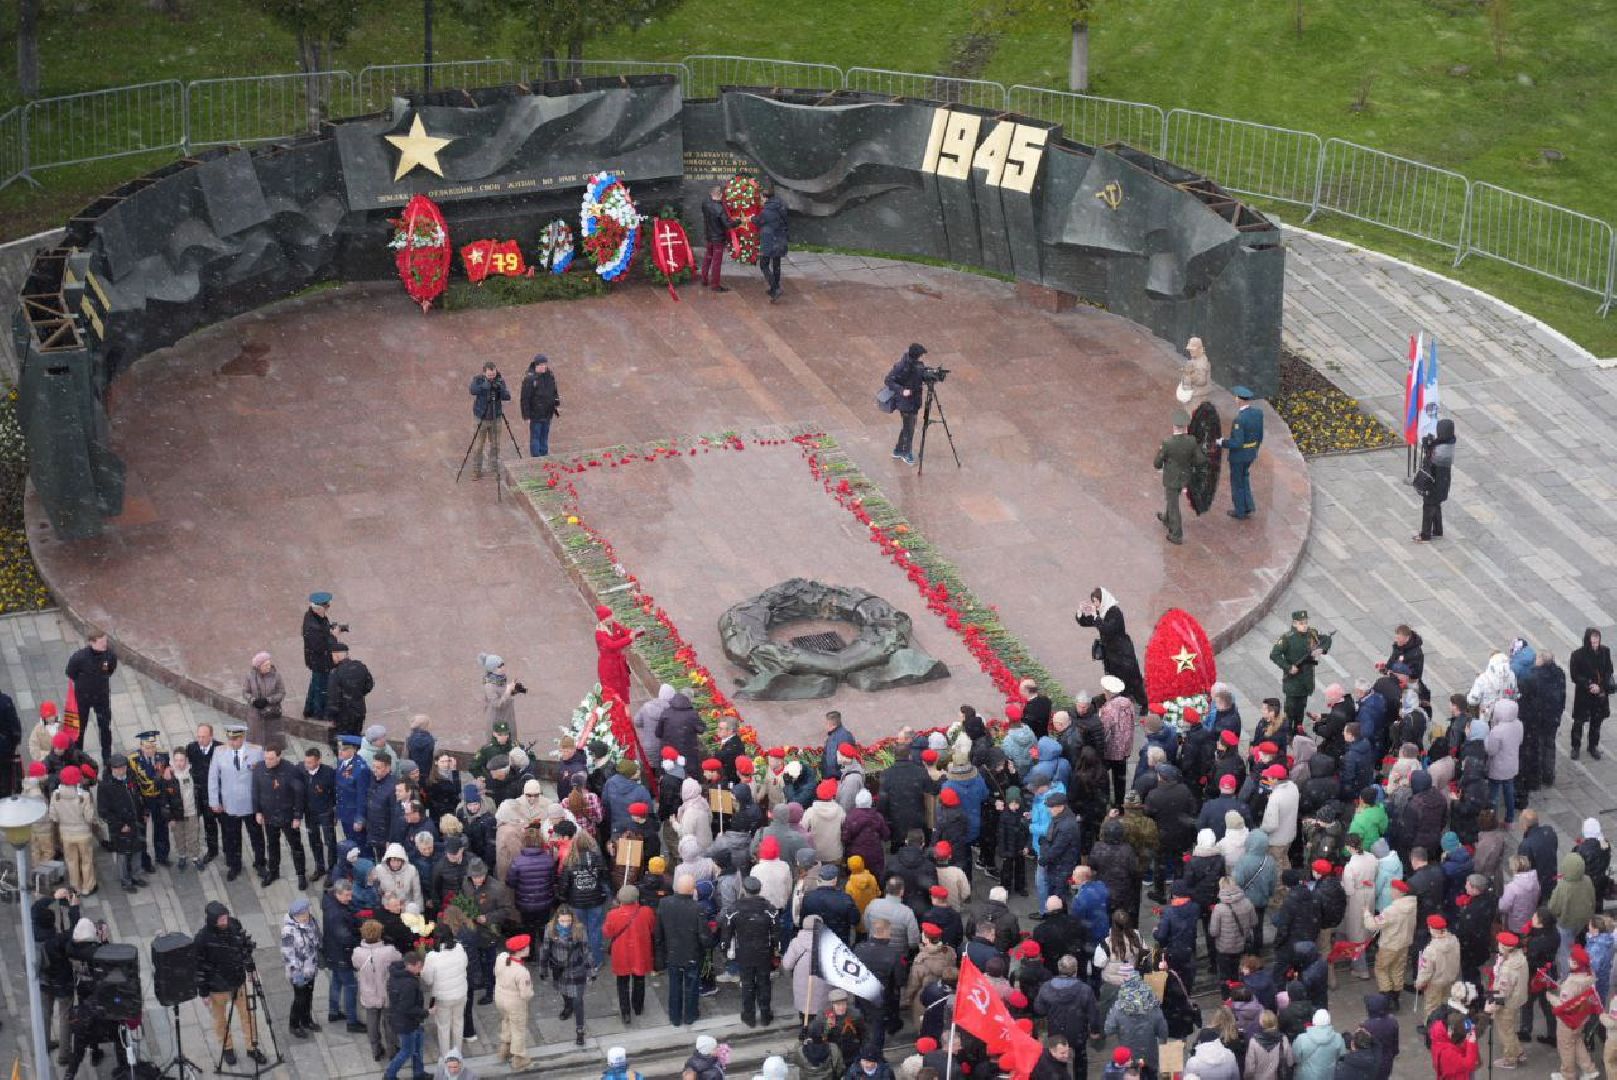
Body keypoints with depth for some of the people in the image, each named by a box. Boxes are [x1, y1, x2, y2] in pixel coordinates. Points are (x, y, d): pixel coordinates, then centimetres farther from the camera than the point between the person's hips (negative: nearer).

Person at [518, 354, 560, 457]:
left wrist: (557, 406, 9)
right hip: (535, 415, -6)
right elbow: (525, 399, -13)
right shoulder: (529, 379, -15)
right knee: (535, 437, 2)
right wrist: (526, 416, -14)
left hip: (547, 414, 6)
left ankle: (544, 456, 25)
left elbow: (554, 393, 19)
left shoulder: (550, 376, 4)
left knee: (544, 437, 15)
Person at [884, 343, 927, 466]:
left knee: (907, 426, 18)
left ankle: (898, 451, 33)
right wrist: (902, 391, -29)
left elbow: (923, 375, 11)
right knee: (909, 428, 0)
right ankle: (906, 454, 17)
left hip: (915, 400, 8)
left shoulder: (917, 364, -1)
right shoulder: (902, 366, -23)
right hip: (906, 402, -8)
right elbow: (888, 381, -21)